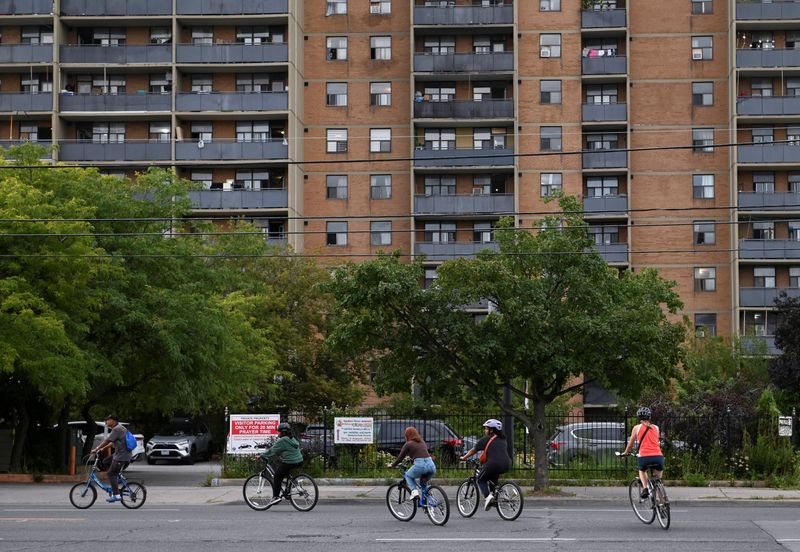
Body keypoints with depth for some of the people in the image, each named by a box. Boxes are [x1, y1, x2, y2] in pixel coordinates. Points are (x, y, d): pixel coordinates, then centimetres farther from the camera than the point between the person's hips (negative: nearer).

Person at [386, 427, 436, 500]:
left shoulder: (408, 444, 8)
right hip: (431, 465, 6)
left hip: (420, 465, -6)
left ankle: (414, 491, 0)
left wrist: (392, 465, 31)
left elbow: (400, 458, 13)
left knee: (407, 476, 22)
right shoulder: (422, 442, 26)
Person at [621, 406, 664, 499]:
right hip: (658, 456, 2)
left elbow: (630, 443, 22)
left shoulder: (637, 427, 11)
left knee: (642, 471, 31)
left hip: (645, 457, -2)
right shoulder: (656, 428, 18)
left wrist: (626, 453, 41)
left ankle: (645, 488, 6)